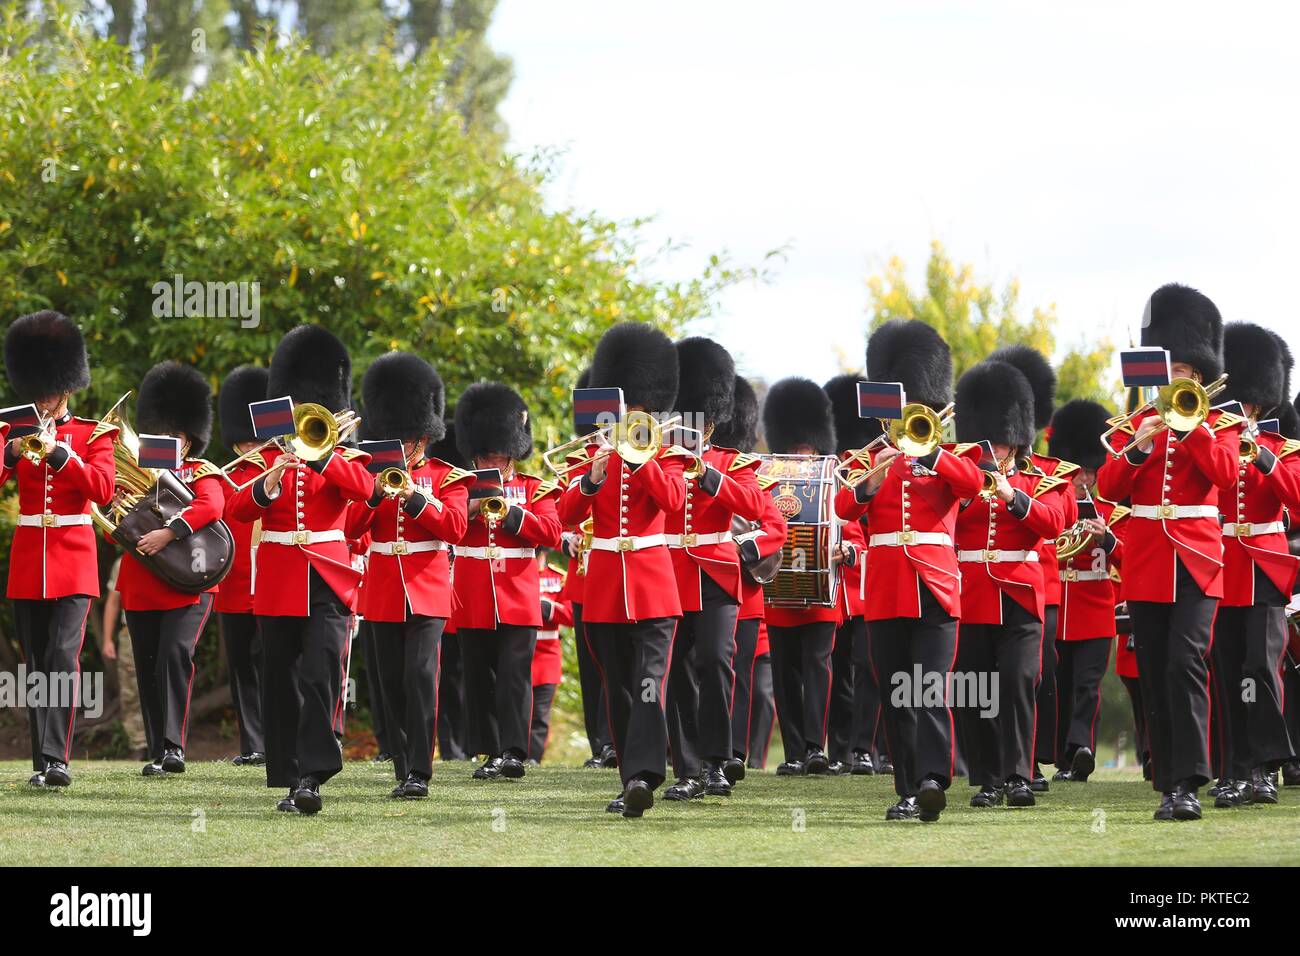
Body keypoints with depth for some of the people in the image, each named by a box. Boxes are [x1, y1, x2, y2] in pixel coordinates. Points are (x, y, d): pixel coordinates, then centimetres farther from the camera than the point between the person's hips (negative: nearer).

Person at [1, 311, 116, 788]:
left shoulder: (94, 434, 4)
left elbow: (102, 489, -11)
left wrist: (58, 452, -21)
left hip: (74, 559, -3)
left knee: (63, 655, -17)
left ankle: (56, 757, -21)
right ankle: (43, 763, 9)